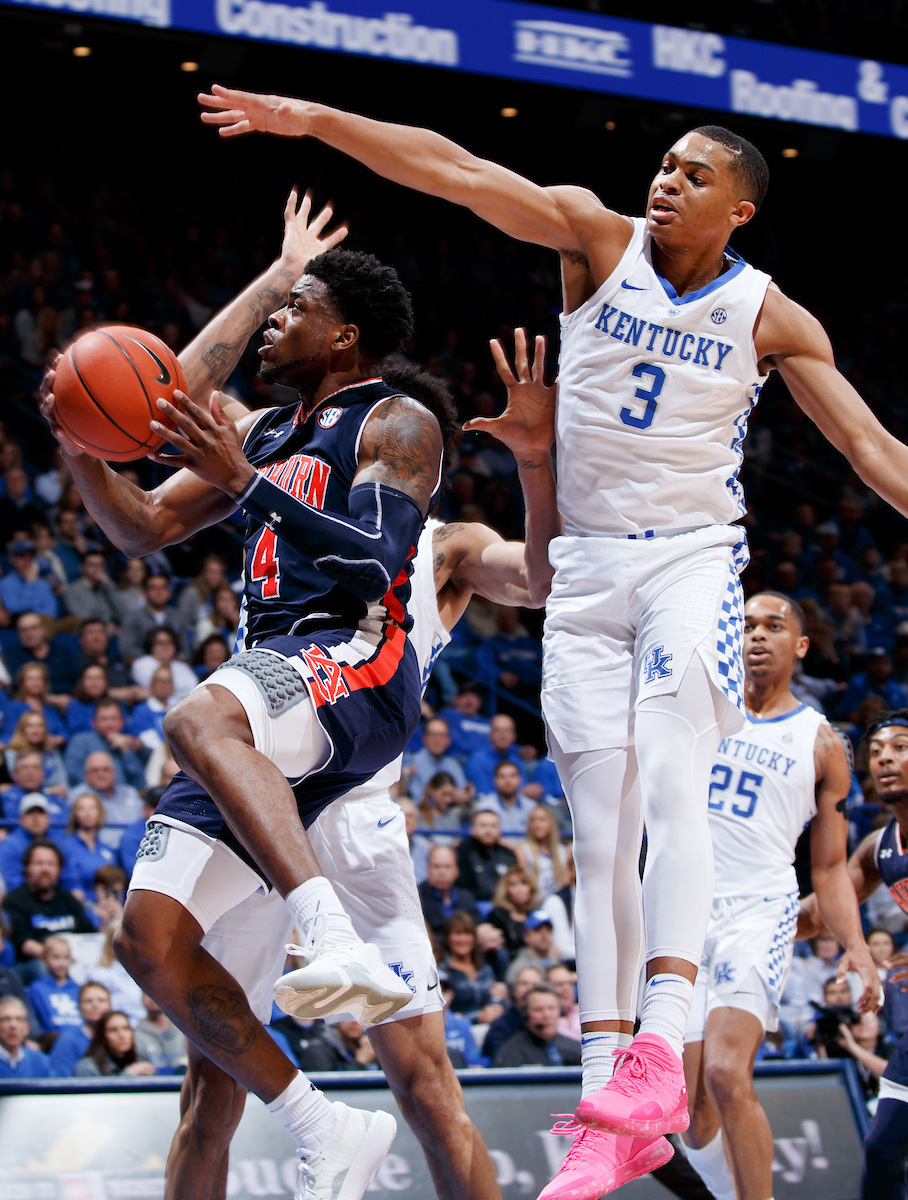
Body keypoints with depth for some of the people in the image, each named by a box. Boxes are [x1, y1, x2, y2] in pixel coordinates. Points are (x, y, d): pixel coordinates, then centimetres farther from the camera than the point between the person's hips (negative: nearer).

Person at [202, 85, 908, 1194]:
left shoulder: (770, 319, -1)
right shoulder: (601, 241, 0)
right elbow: (456, 173, -9)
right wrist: (313, 120, -17)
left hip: (691, 558, -2)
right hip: (585, 569, 2)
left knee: (670, 791, -24)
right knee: (598, 835, 0)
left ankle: (657, 1052, -35)